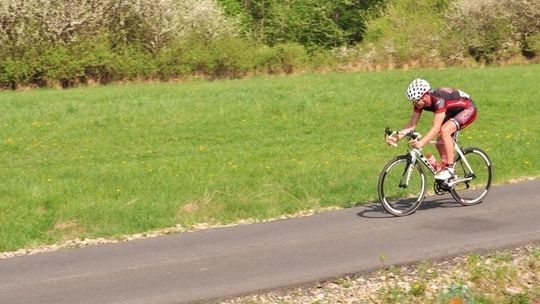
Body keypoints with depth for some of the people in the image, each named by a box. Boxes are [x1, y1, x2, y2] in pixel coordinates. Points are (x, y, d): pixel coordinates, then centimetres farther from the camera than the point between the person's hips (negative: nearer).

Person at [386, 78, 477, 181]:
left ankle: (450, 168, -22)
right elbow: (412, 124, -13)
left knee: (444, 130, -29)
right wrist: (396, 137, -28)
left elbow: (436, 127, -43)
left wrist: (422, 142, -55)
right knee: (440, 144, 0)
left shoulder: (439, 100, -38)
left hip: (467, 109, -9)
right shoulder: (419, 102, -15)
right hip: (452, 112, 9)